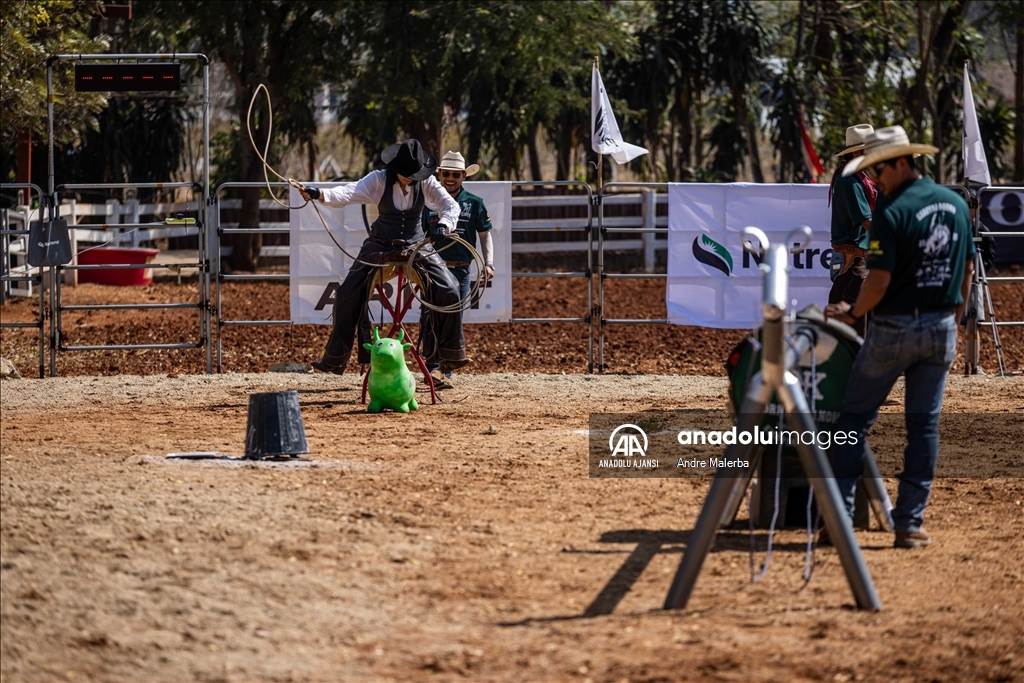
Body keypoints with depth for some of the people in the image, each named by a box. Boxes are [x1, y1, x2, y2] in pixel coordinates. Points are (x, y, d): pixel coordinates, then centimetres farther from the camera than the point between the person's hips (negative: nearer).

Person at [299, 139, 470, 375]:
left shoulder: (426, 182, -10)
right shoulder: (379, 180, -15)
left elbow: (451, 206, -10)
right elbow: (350, 193, -29)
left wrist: (444, 225, -34)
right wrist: (319, 194, -48)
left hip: (417, 247, 1)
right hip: (380, 247, -1)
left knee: (448, 292, -10)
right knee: (348, 295, -10)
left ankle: (449, 355, 6)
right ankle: (335, 360, 2)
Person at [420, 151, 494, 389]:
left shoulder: (474, 203, 5)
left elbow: (485, 235, 9)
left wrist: (488, 263, -3)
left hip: (460, 270, 0)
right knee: (431, 316, -11)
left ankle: (447, 371, 11)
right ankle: (433, 367, -11)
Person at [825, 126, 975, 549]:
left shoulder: (892, 212, -15)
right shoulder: (957, 205, 5)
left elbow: (880, 280, -19)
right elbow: (967, 269, 12)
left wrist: (853, 313, -3)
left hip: (894, 327, -5)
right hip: (941, 328, 5)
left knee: (854, 418, 6)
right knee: (925, 424, 7)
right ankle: (910, 524, 5)